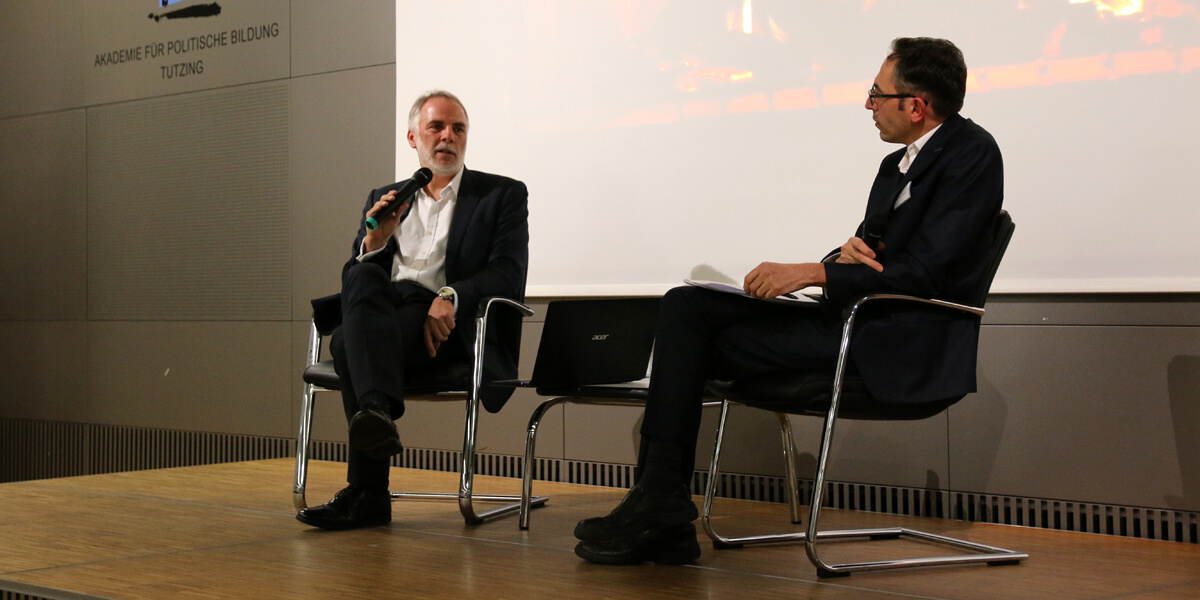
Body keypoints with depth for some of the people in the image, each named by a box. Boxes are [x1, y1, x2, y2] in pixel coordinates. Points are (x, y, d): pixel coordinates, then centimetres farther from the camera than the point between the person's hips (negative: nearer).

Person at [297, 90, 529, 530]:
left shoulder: (504, 195, 13)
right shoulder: (384, 198, 25)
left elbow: (509, 274, -2)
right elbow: (352, 280, 18)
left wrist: (451, 296, -20)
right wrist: (374, 241, -4)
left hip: (449, 324, -4)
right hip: (384, 311, 4)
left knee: (349, 344, -31)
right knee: (365, 278, -32)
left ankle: (367, 493, -36)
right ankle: (376, 413, -47)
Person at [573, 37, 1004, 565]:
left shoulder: (972, 153, -9)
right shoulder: (898, 165, 19)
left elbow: (925, 269, -19)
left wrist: (812, 272, -19)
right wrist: (848, 252, -9)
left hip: (899, 346, -9)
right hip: (851, 322, 9)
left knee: (693, 342, -12)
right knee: (686, 306, -4)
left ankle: (662, 510, -1)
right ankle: (659, 508, -9)